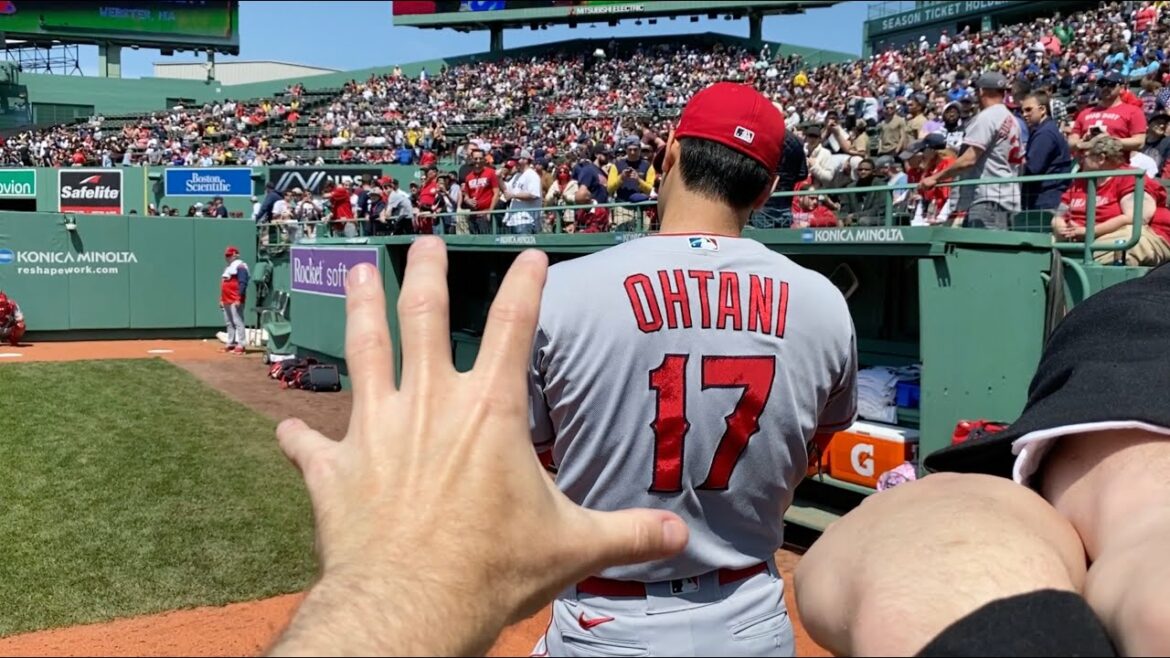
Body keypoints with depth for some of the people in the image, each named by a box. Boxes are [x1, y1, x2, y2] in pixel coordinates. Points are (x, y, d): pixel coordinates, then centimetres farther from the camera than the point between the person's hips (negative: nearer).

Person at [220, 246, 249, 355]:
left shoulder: (240, 266, -10)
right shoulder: (228, 268, 22)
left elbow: (243, 283, -18)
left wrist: (239, 299, -24)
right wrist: (221, 299, 22)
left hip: (235, 301, -10)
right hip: (226, 300, 10)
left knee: (238, 322, -11)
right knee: (229, 322, 13)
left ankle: (241, 345, -12)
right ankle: (231, 344, 19)